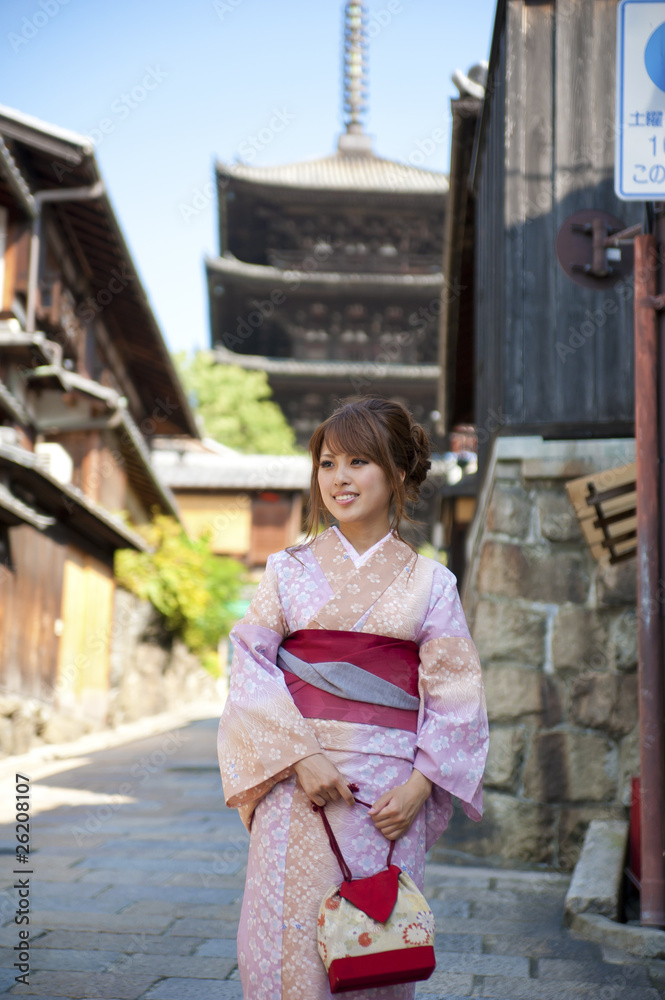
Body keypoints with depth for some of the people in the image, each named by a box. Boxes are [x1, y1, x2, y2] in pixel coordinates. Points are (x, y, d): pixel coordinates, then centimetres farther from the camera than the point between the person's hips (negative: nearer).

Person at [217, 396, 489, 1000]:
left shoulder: (429, 582, 6)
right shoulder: (290, 570, 7)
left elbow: (456, 696, 3)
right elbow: (251, 669, 0)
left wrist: (419, 785, -9)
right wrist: (301, 755, -12)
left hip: (392, 791, 0)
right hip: (296, 783, 0)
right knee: (292, 937, -2)